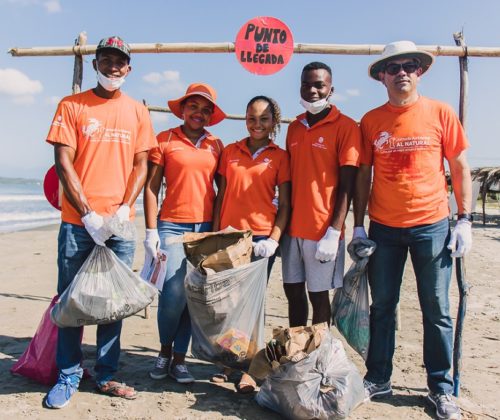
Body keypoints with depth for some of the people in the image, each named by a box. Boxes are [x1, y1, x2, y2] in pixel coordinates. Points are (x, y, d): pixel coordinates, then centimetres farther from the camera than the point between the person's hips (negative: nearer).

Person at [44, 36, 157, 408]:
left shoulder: (138, 112, 11)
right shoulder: (72, 106, 4)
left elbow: (141, 166, 7)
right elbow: (63, 164, -3)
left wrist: (124, 210, -7)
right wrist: (88, 214, -11)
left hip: (120, 224, 2)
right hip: (78, 222, -2)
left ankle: (106, 375, 20)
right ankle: (68, 376, 19)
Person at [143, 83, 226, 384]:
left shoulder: (216, 145, 11)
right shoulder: (165, 140, 3)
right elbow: (151, 187, 2)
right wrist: (151, 231, -5)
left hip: (206, 227, 3)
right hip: (172, 226, -3)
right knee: (174, 293, -11)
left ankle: (179, 359, 19)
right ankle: (165, 351, 16)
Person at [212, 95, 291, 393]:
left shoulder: (280, 157, 3)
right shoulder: (230, 152, 11)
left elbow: (285, 205, 1)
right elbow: (221, 196, 12)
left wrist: (274, 239, -10)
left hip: (261, 237, -2)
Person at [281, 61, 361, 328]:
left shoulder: (345, 127, -6)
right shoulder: (294, 128, 12)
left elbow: (347, 185, -10)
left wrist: (334, 232, -16)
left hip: (323, 230, -5)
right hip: (292, 228, 6)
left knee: (319, 296, 5)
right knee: (293, 293, 13)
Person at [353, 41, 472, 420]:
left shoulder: (441, 113, 1)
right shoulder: (371, 121, 4)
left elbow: (460, 168, 4)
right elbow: (363, 175, 6)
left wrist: (464, 220, -2)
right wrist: (358, 225, 2)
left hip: (431, 225, -1)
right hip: (383, 228, 2)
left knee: (437, 310, 6)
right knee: (382, 307, 10)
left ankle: (441, 389, 22)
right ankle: (378, 379, 25)